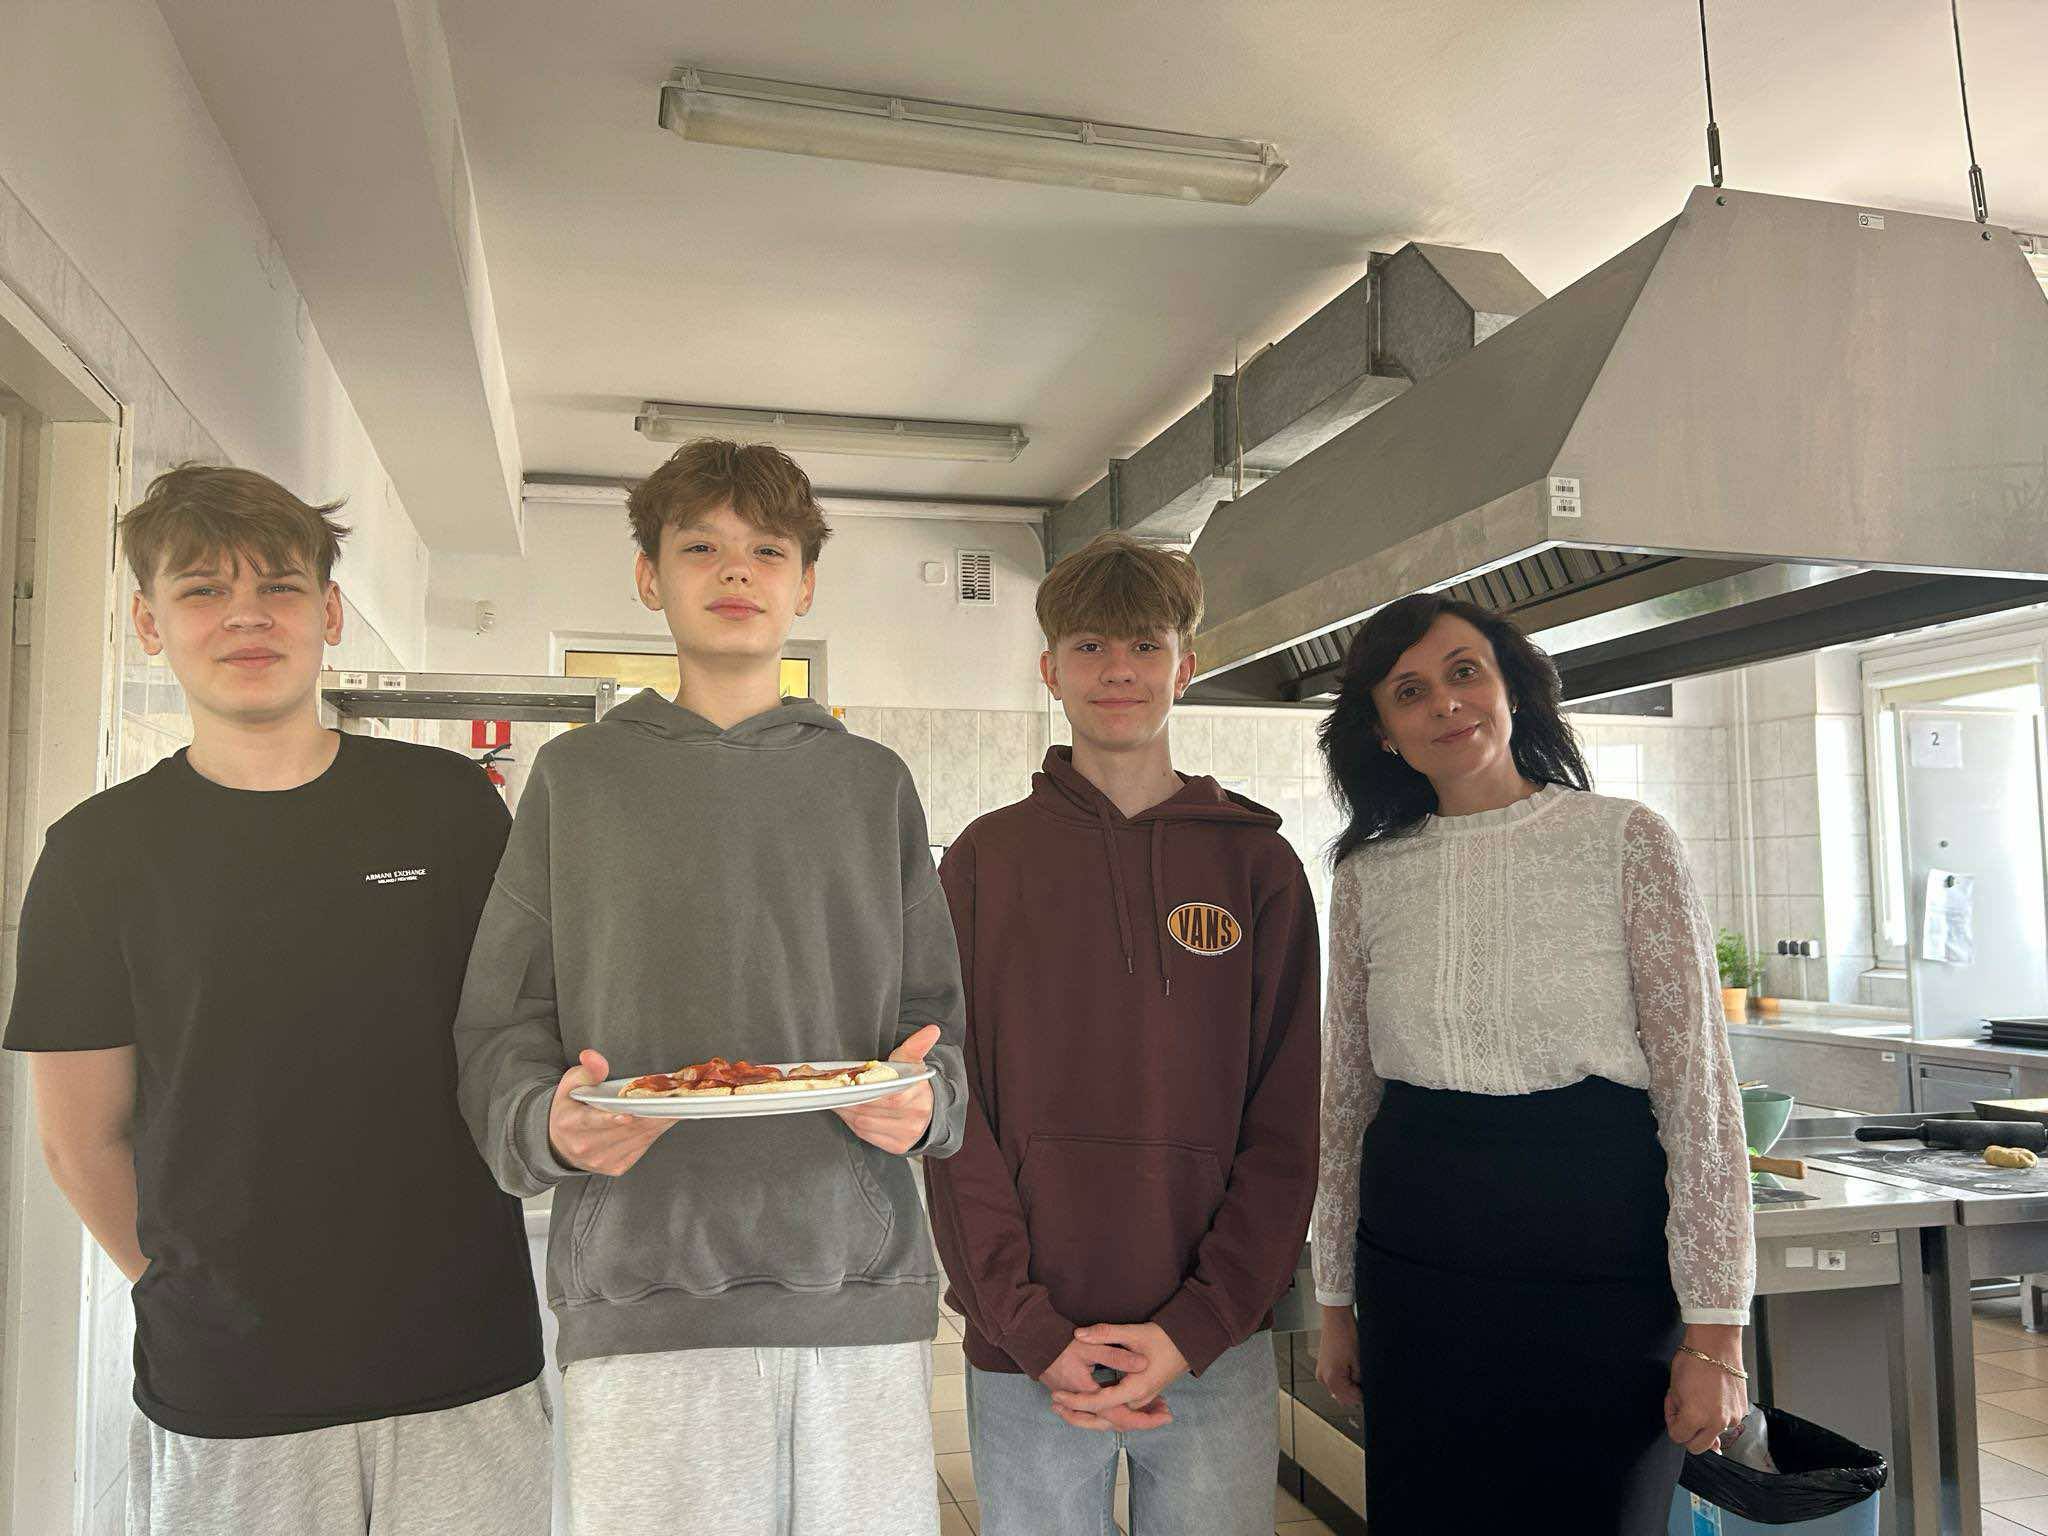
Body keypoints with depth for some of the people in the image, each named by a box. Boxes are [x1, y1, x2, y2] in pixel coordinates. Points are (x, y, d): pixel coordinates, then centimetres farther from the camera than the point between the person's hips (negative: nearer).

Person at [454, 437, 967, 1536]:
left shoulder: (873, 783, 13)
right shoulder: (578, 775, 9)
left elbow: (933, 1017, 12)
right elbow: (500, 1029, 6)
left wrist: (923, 1100, -9)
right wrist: (549, 1125, -14)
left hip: (861, 1286, 2)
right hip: (643, 1291, -1)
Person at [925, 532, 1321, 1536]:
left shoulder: (1258, 863, 3)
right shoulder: (986, 859, 2)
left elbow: (1284, 1124, 0)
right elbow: (953, 1111, -3)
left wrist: (1194, 1328, -10)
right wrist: (1033, 1330, -10)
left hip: (1215, 1347, 1)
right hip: (1023, 1350, 0)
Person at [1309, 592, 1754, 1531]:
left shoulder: (1626, 841, -5)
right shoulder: (1368, 877, 3)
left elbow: (1699, 1085, -6)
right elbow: (1344, 1098, 9)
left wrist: (1714, 1331, -9)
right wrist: (1334, 1299, 11)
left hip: (1604, 1282, -2)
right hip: (1415, 1278, 3)